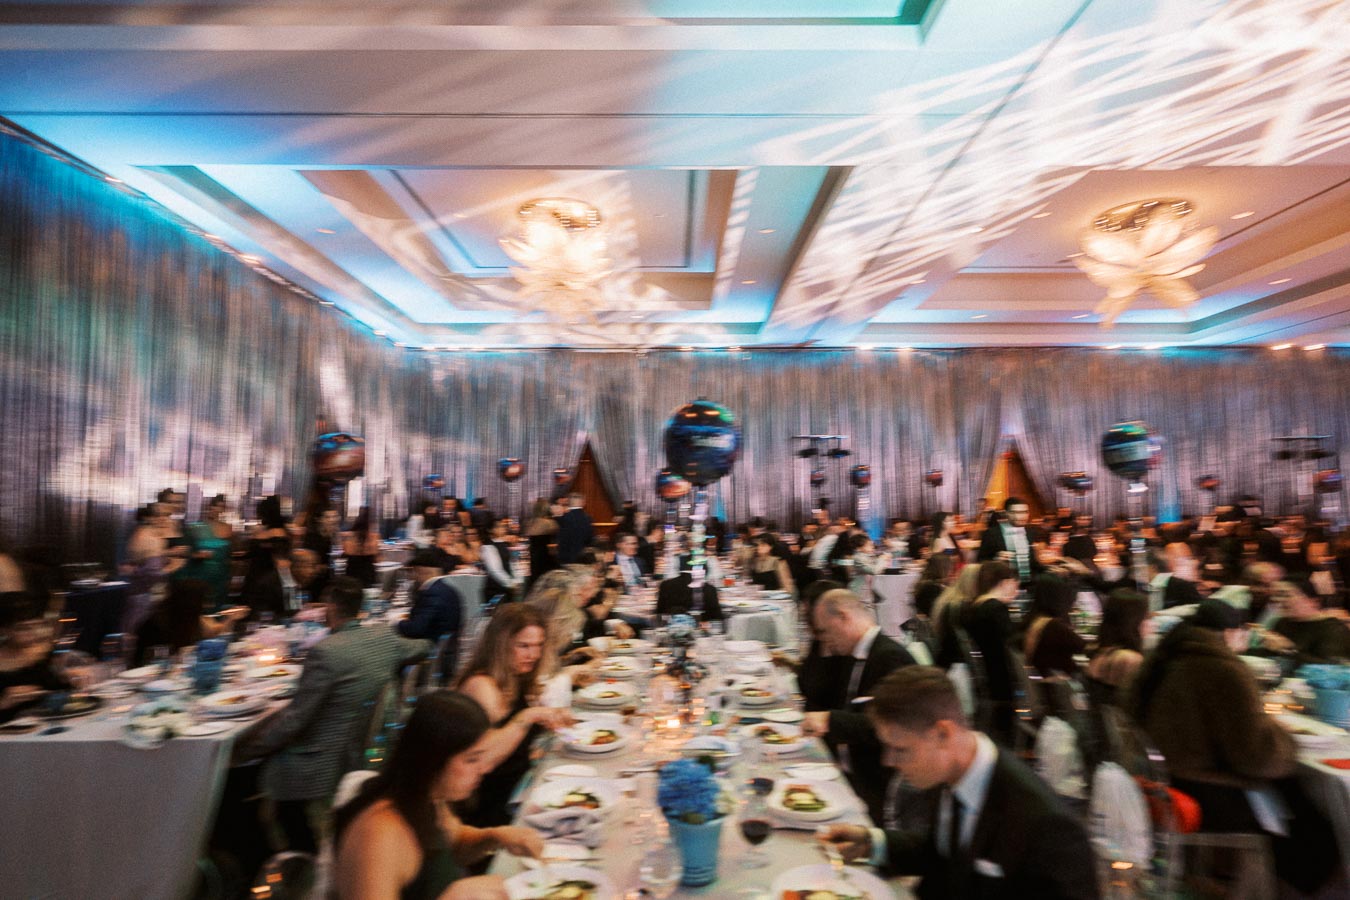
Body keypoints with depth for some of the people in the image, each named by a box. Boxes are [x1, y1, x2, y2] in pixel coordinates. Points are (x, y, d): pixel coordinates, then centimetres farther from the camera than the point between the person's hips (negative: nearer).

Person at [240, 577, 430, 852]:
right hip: (362, 754, 8)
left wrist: (247, 749, -5)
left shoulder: (325, 651, -23)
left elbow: (294, 719, -19)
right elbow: (421, 647, 16)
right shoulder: (385, 636, -4)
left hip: (324, 766, -7)